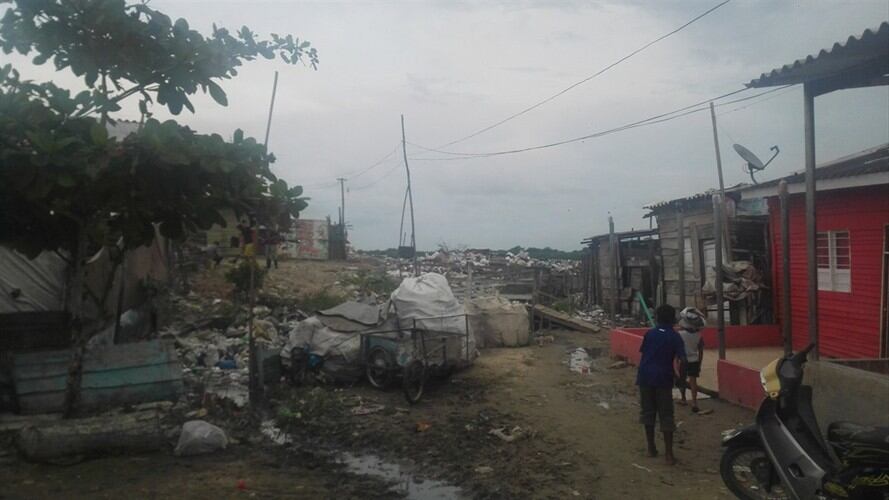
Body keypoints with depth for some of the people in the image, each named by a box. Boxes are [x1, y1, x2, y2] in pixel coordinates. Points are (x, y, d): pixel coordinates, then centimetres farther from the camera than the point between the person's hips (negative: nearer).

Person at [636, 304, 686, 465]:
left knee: (648, 412, 13)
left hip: (645, 377, 2)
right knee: (666, 416, 3)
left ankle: (651, 448, 19)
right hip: (663, 379, -2)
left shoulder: (649, 334, 5)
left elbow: (643, 353, 7)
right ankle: (668, 453, 0)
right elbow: (682, 359, -9)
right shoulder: (675, 337, -1)